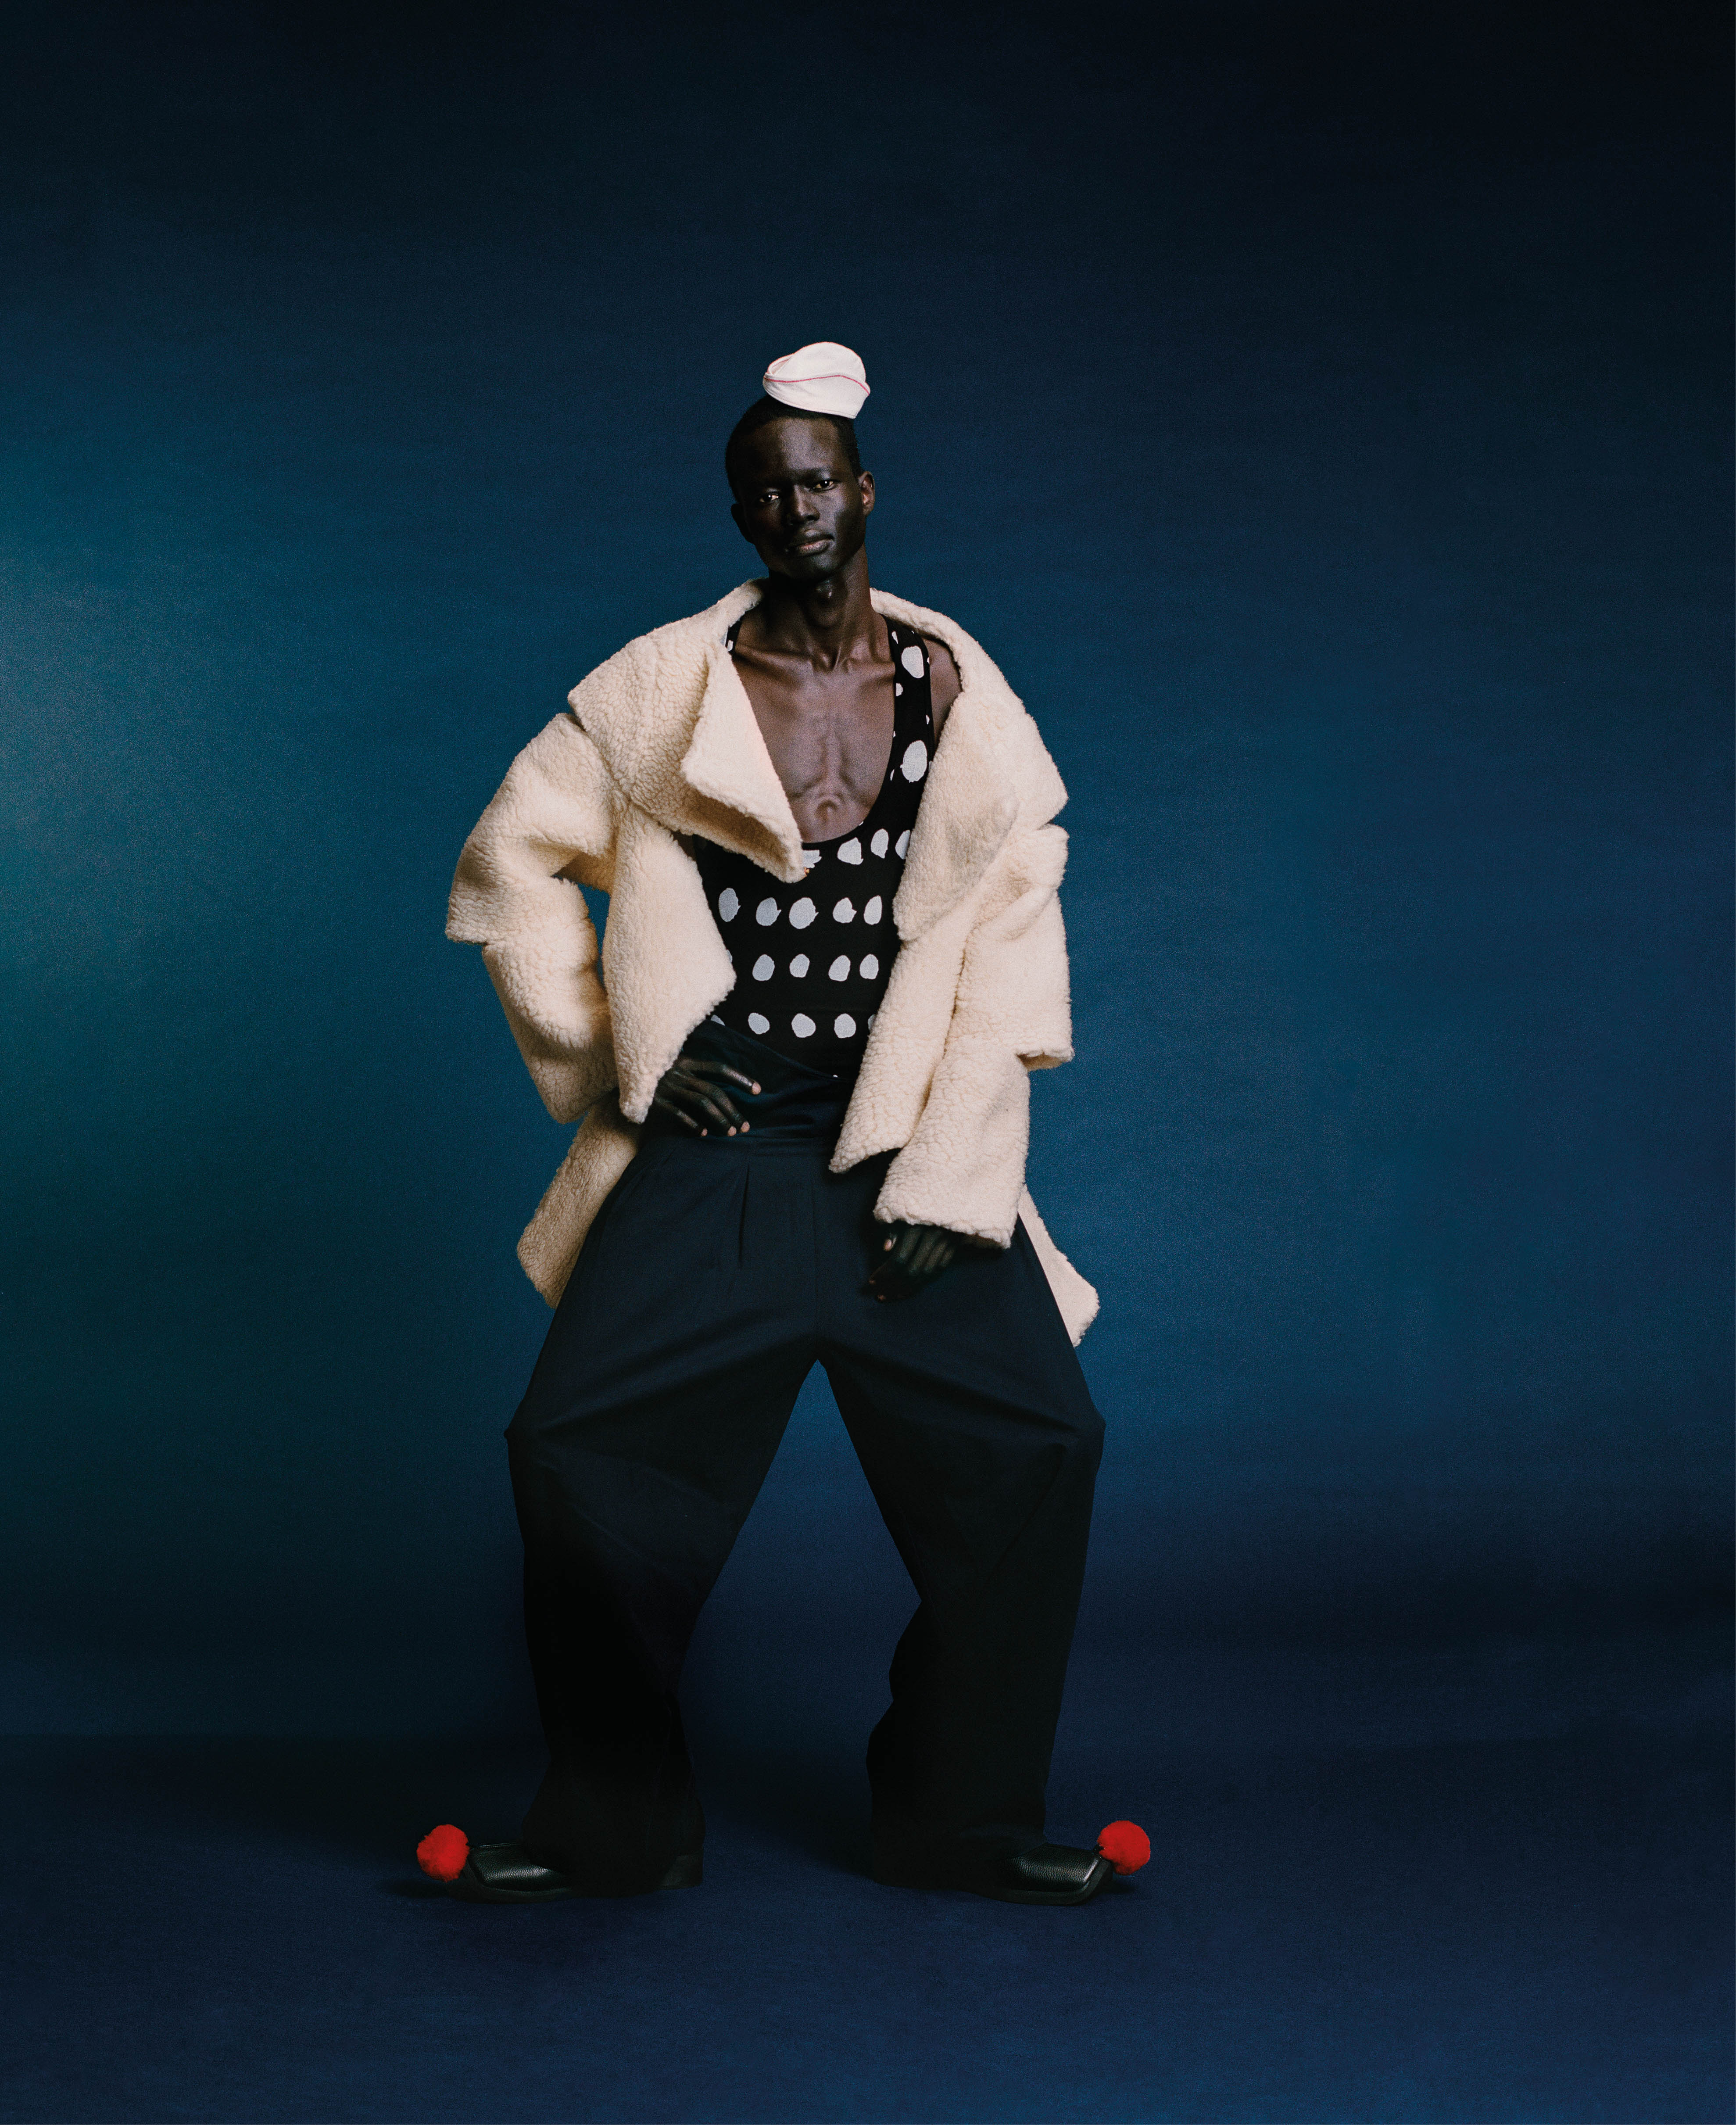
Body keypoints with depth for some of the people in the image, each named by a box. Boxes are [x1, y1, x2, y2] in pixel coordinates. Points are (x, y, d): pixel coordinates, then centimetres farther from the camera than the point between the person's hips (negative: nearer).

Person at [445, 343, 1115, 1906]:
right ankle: (613, 1820, 9)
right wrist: (616, 1061, 2)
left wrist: (946, 1173, -9)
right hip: (713, 1143, 0)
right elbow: (513, 863, 10)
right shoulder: (659, 693, 3)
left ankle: (963, 1819, 8)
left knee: (1035, 1445, -10)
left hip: (906, 1147, 0)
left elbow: (1012, 945, -1)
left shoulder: (962, 698, 4)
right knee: (578, 1449, -10)